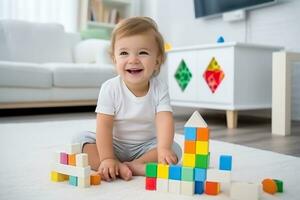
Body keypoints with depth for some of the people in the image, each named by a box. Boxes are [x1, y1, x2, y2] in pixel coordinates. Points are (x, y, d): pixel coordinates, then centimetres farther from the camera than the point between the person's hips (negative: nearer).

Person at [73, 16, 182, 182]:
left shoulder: (159, 88, -14)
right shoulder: (110, 88, -17)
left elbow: (164, 120, -26)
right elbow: (104, 125, -21)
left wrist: (163, 149, -43)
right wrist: (107, 159, -29)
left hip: (146, 146, 1)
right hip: (114, 145, 0)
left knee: (174, 150, -21)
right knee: (83, 140, -20)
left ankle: (133, 165, -26)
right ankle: (118, 167, -33)